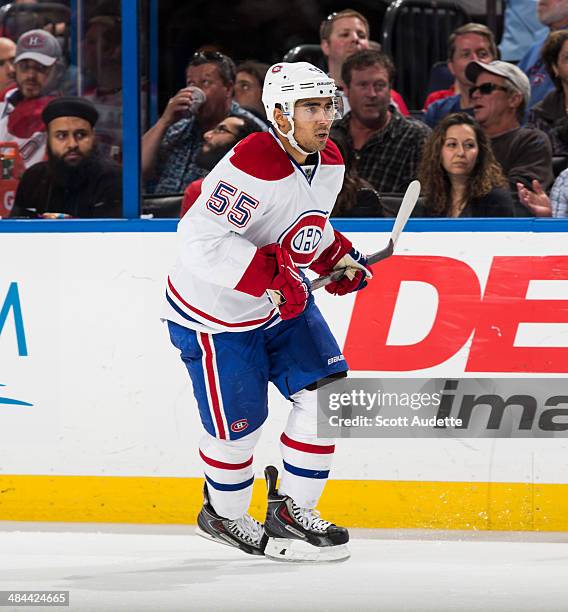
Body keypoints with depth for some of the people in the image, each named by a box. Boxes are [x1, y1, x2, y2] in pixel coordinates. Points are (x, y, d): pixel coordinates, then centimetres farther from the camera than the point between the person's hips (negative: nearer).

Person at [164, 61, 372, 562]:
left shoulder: (329, 162, -1)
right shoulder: (252, 165, -30)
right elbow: (202, 239, -36)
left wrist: (338, 257, 5)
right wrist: (271, 273, -37)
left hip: (284, 302, 8)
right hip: (215, 313, -8)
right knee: (238, 425, 1)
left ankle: (291, 512, 10)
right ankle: (222, 515, 29)